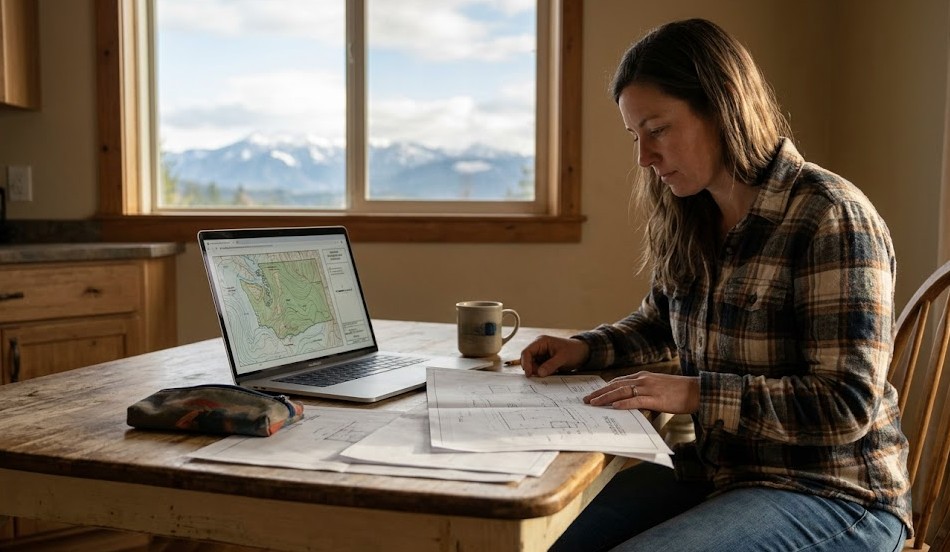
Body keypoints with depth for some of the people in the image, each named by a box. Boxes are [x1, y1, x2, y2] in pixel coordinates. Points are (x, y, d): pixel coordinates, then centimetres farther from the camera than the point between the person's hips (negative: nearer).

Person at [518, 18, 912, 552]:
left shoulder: (832, 218, -18)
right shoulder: (688, 220, 4)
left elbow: (849, 404, -21)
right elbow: (660, 322, 23)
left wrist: (696, 394, -26)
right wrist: (586, 348, 4)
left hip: (832, 494, -6)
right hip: (715, 469, 7)